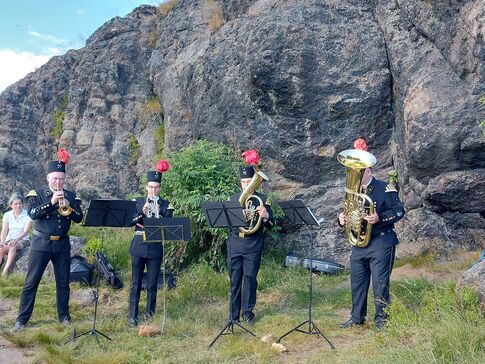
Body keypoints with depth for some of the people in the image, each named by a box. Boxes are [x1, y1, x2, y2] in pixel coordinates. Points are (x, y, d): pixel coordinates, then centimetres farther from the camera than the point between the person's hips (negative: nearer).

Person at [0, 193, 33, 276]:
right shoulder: (7, 215, 3)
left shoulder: (27, 215, -6)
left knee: (13, 246, -36)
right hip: (9, 240, 3)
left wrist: (16, 239, -34)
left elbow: (25, 232, -15)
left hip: (23, 240, -2)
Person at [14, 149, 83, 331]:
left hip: (62, 244, 2)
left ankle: (64, 315, 21)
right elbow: (32, 213, -15)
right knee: (31, 282, 1)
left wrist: (67, 207, -19)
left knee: (63, 282, 8)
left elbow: (79, 218, -2)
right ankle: (22, 318, 10)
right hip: (41, 243, -2)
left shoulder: (71, 196, 6)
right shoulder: (36, 194, 0)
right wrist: (51, 202, -24)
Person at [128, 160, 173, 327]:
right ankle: (133, 316, 8)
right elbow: (132, 221, -2)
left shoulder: (166, 205, 5)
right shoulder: (138, 202, 8)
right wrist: (143, 213, -18)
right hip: (139, 246, 1)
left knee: (152, 284, 5)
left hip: (155, 247, 0)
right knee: (136, 283, 3)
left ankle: (150, 315, 16)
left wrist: (157, 215, -18)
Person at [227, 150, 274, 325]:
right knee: (235, 280, 5)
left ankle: (248, 312, 14)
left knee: (250, 278, 0)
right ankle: (234, 315, 14)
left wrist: (265, 215, -24)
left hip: (253, 246, -2)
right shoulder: (234, 198, 9)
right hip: (235, 244, 2)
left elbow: (270, 225, -2)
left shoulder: (262, 199, 1)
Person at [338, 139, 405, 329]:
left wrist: (379, 218, -25)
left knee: (380, 283, -2)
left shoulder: (385, 188, -6)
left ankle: (382, 319, 12)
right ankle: (357, 317, 25)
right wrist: (343, 219, -3)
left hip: (381, 243, -6)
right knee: (357, 282, 12)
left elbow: (399, 211, -10)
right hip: (359, 243, 7)